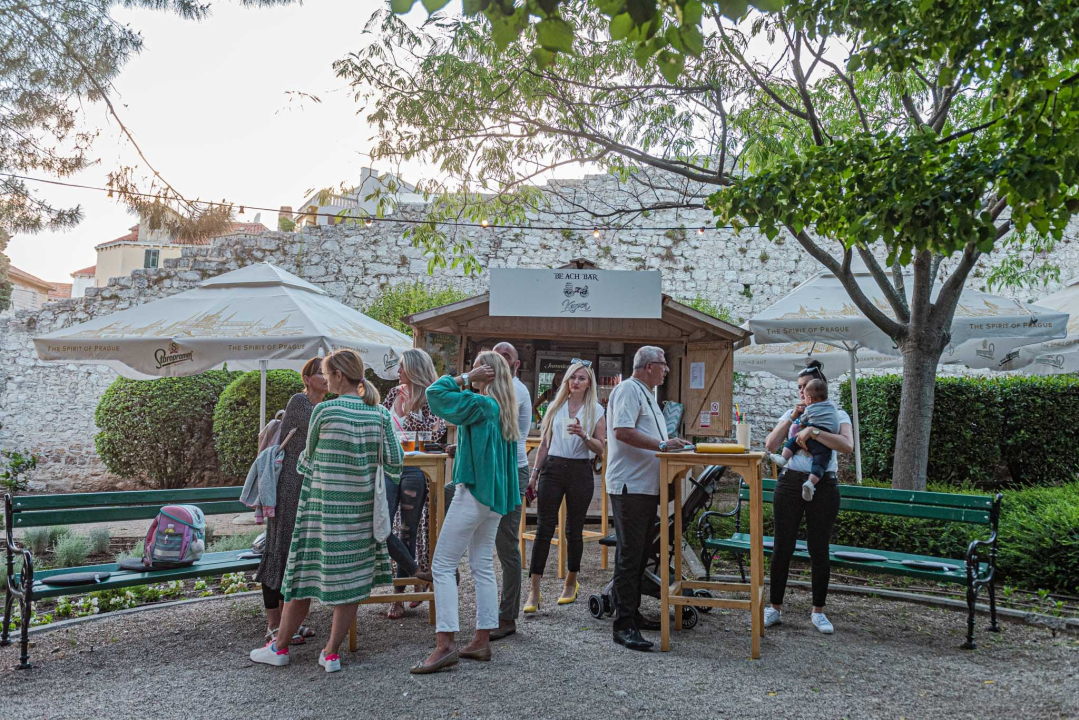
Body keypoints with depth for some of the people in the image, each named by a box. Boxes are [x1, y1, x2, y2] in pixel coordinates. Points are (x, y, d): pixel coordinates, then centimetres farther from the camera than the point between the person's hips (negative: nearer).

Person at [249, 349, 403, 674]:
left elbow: (308, 458, 4)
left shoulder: (324, 410, -11)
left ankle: (280, 647, 23)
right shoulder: (379, 413, 0)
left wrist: (301, 465, 26)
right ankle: (331, 652, 15)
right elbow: (395, 462, 0)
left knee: (306, 572, 9)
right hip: (361, 507, 3)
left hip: (322, 504, -3)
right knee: (351, 577, 10)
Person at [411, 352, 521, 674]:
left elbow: (435, 392, -20)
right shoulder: (502, 408, 10)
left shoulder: (481, 404, -15)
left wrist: (466, 379, -10)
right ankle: (482, 641, 17)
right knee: (483, 566, 13)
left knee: (442, 565, -5)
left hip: (473, 493, -9)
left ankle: (445, 645, -8)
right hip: (493, 496, 9)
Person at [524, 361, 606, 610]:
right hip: (553, 468, 1)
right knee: (544, 529, -5)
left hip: (580, 471, -1)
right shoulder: (555, 406, 10)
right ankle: (534, 591, -5)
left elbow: (600, 448, 0)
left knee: (574, 530, 8)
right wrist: (535, 473, 7)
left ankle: (571, 583, 26)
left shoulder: (596, 410, 4)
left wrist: (583, 435, -18)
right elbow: (544, 443, 13)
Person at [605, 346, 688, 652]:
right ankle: (624, 625, -4)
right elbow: (622, 431, -23)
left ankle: (633, 614, 24)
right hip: (630, 486, -10)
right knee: (629, 555, -8)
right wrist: (662, 445, -21)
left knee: (640, 554, 14)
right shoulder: (628, 390, -10)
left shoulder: (646, 394, 22)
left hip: (648, 486, 10)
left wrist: (670, 445, 15)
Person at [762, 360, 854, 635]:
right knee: (783, 548, 4)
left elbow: (847, 445, -18)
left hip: (823, 486, -2)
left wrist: (812, 430, -24)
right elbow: (771, 445, 1)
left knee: (819, 550, 5)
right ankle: (775, 608, 14)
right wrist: (792, 418, -5)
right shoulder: (791, 414, 11)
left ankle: (818, 612, 19)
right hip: (790, 483, 2)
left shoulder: (837, 415, 2)